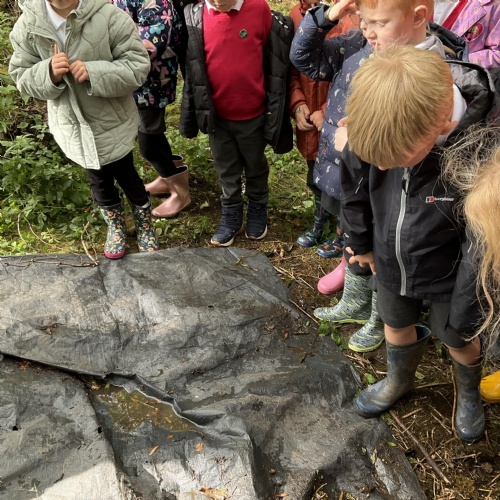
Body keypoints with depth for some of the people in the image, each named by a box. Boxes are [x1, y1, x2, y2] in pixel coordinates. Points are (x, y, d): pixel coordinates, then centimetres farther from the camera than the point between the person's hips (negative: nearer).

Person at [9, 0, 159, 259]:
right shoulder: (27, 24, -11)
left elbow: (138, 65, -19)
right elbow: (21, 77, -3)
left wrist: (94, 72, -33)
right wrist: (49, 74, -26)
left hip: (114, 121, -2)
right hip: (72, 124, 3)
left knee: (126, 175, 15)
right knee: (99, 180, 20)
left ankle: (145, 226, 42)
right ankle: (115, 227, 47)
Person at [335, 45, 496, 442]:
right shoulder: (381, 125, -25)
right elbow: (353, 182, -4)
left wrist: (464, 317, -12)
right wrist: (361, 242, 9)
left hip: (449, 276, -3)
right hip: (392, 262, 4)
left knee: (459, 340, 22)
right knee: (396, 325, 27)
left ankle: (469, 393, 56)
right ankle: (398, 381, 59)